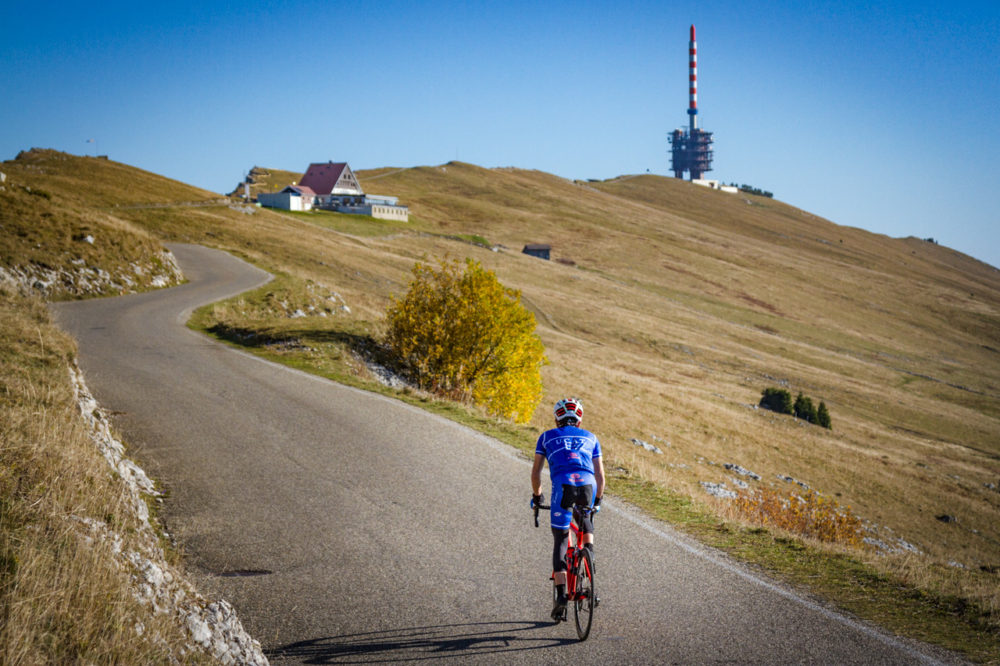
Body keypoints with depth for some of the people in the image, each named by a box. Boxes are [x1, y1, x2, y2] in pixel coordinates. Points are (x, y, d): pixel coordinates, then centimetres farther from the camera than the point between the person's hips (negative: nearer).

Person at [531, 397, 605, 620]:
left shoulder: (547, 437, 25)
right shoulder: (590, 437, 29)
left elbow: (536, 472, 24)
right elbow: (600, 474, 26)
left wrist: (536, 497, 38)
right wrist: (597, 500, 38)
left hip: (562, 485, -1)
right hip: (588, 485, 2)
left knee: (560, 542, 7)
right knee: (585, 516, 37)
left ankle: (561, 594, -3)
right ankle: (589, 549, 15)